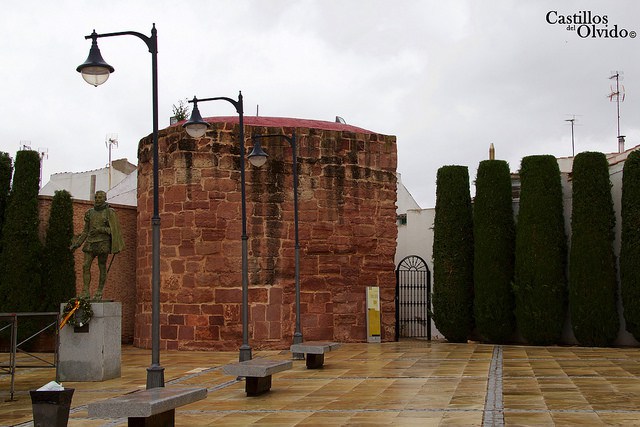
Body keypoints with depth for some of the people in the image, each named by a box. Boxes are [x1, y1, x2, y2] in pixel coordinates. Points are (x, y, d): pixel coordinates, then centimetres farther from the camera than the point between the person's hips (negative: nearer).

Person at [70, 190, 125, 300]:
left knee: (102, 267, -1)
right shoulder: (90, 213, 14)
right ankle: (85, 292, -5)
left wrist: (101, 229, -17)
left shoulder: (109, 213, 1)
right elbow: (85, 231, 17)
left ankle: (99, 293, 5)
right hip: (91, 243, 4)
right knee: (86, 266, -5)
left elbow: (113, 230, -3)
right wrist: (76, 244, 11)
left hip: (103, 243, -4)